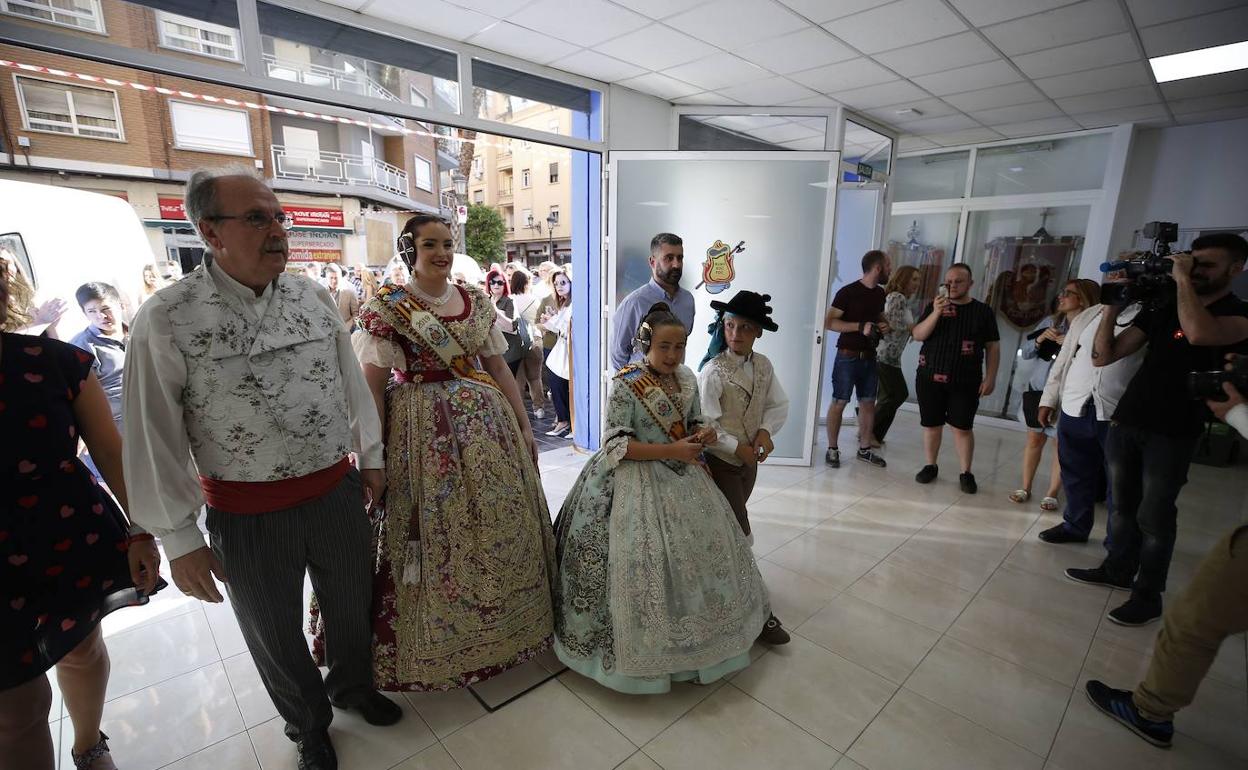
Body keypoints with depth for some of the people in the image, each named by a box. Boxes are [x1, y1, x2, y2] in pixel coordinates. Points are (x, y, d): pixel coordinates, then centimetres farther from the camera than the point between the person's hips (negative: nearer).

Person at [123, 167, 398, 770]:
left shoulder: (314, 295, -2)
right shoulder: (166, 319, -13)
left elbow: (352, 382, 5)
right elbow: (153, 438, -8)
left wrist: (370, 458, 10)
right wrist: (179, 539, -4)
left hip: (337, 491, 3)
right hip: (248, 516, -2)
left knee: (352, 608, 22)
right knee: (276, 636, 20)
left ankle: (352, 686, 54)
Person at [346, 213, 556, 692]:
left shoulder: (476, 301, 8)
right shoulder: (388, 307, -5)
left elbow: (499, 368, 10)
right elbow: (371, 386, -6)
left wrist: (525, 426, 8)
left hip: (489, 424, 5)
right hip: (425, 432, -4)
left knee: (501, 525, 12)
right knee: (436, 532, 6)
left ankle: (504, 624, 37)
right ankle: (440, 642, 31)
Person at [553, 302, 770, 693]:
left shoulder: (686, 378, 2)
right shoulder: (627, 384, -17)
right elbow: (616, 445, -18)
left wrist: (703, 434, -10)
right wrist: (672, 450, -23)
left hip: (682, 476, 7)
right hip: (638, 482, -7)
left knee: (706, 544, 13)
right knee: (646, 559, -5)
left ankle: (693, 637, 38)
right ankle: (645, 647, 21)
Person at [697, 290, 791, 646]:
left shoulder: (763, 365, 1)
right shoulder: (713, 371, -19)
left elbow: (779, 404, 5)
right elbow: (704, 424, -21)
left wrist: (766, 430, -12)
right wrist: (737, 447, -18)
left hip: (750, 460, 7)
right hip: (721, 461, -6)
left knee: (728, 527, 21)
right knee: (739, 536, -1)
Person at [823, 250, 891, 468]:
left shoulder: (880, 293, 11)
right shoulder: (848, 292, -12)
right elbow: (829, 322, -16)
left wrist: (883, 326, 3)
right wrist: (860, 326, -23)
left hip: (870, 357, 7)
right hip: (848, 357, -7)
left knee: (868, 403, 10)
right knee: (839, 402, 0)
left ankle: (864, 449, 22)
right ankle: (832, 449, 11)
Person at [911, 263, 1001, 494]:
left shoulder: (983, 311, 4)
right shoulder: (934, 306, 5)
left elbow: (992, 347, 5)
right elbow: (918, 335, -6)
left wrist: (990, 378, -1)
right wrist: (936, 313, -20)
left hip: (966, 381, -1)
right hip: (930, 377, 1)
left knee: (963, 428, 1)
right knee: (931, 425, 8)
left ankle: (966, 473, 13)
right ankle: (930, 466, 22)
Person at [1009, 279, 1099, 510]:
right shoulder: (1050, 322, 6)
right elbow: (1025, 353, 7)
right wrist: (1040, 339, -9)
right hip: (1038, 390, 5)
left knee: (1062, 446, 5)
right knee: (1034, 440, 13)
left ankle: (1051, 494, 18)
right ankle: (1025, 488, 24)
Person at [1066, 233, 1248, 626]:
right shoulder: (1161, 309, 9)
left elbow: (1199, 333, -30)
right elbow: (1102, 357, 3)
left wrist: (1183, 280, -17)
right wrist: (1113, 306, -8)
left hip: (1171, 435, -4)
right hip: (1124, 422, 5)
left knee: (1154, 517, 2)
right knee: (1123, 506, 14)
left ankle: (1148, 596, 14)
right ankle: (1118, 570, 28)